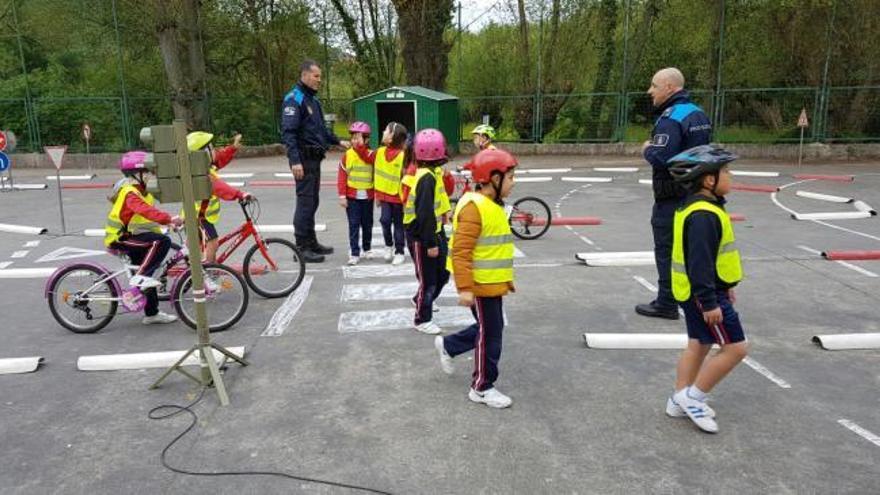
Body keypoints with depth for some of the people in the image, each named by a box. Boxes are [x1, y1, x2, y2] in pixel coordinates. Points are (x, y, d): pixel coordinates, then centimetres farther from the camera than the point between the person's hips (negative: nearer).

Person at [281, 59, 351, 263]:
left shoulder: (313, 100, 17)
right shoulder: (294, 99, -12)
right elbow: (288, 132, -19)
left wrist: (338, 141, 16)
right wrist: (295, 161, -25)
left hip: (314, 158, 9)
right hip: (304, 159, -9)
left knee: (312, 202, 14)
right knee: (305, 202, -7)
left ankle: (311, 243, 23)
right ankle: (301, 248, -1)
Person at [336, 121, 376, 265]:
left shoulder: (371, 155, 0)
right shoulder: (347, 155, -2)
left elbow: (367, 159, -26)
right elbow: (341, 176, -4)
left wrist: (361, 145, -28)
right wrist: (342, 195, -8)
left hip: (367, 196, 1)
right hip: (352, 196, -1)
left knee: (367, 224, 13)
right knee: (354, 225, -2)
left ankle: (367, 249, 30)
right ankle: (354, 253, 2)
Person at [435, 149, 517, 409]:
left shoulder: (492, 205, 11)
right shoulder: (474, 207, -21)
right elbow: (461, 251, -25)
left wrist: (506, 279, 24)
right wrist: (465, 288, -27)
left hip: (493, 283, 10)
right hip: (480, 285, -10)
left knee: (489, 329, 20)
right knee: (490, 334, 1)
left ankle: (447, 345, 38)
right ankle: (482, 388, 16)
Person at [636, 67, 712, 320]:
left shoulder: (671, 118, -19)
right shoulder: (699, 113, 11)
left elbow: (659, 158, -28)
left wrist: (647, 149, -7)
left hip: (671, 197, -9)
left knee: (667, 249, 0)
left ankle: (666, 303, 6)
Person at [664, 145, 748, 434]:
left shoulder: (701, 208, 11)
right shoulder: (704, 215, -24)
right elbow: (700, 261, -27)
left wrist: (723, 288, 26)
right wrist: (710, 302, -24)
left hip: (697, 292, 11)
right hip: (702, 294, -11)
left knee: (698, 345, 17)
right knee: (735, 347, -3)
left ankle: (680, 400, 26)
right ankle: (692, 397, 5)